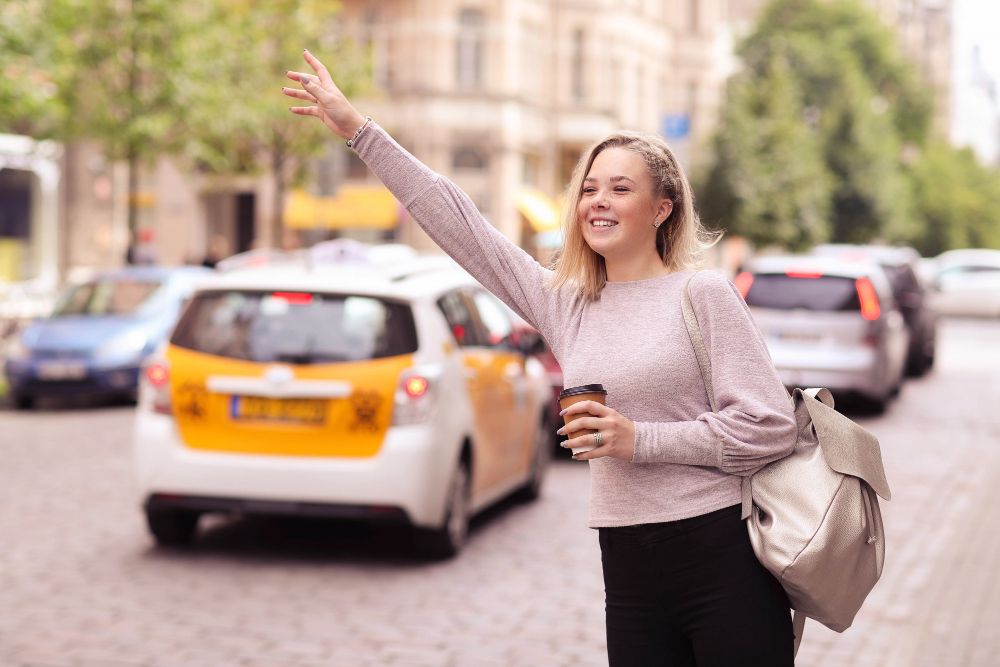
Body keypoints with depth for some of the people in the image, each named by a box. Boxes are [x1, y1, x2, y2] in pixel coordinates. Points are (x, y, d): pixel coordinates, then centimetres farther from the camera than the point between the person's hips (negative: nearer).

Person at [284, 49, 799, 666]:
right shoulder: (564, 304, 10)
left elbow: (772, 426, -10)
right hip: (630, 571, 5)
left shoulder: (704, 295, -5)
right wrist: (359, 130, 12)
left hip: (721, 556, -5)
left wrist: (640, 440, -15)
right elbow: (460, 224, 11)